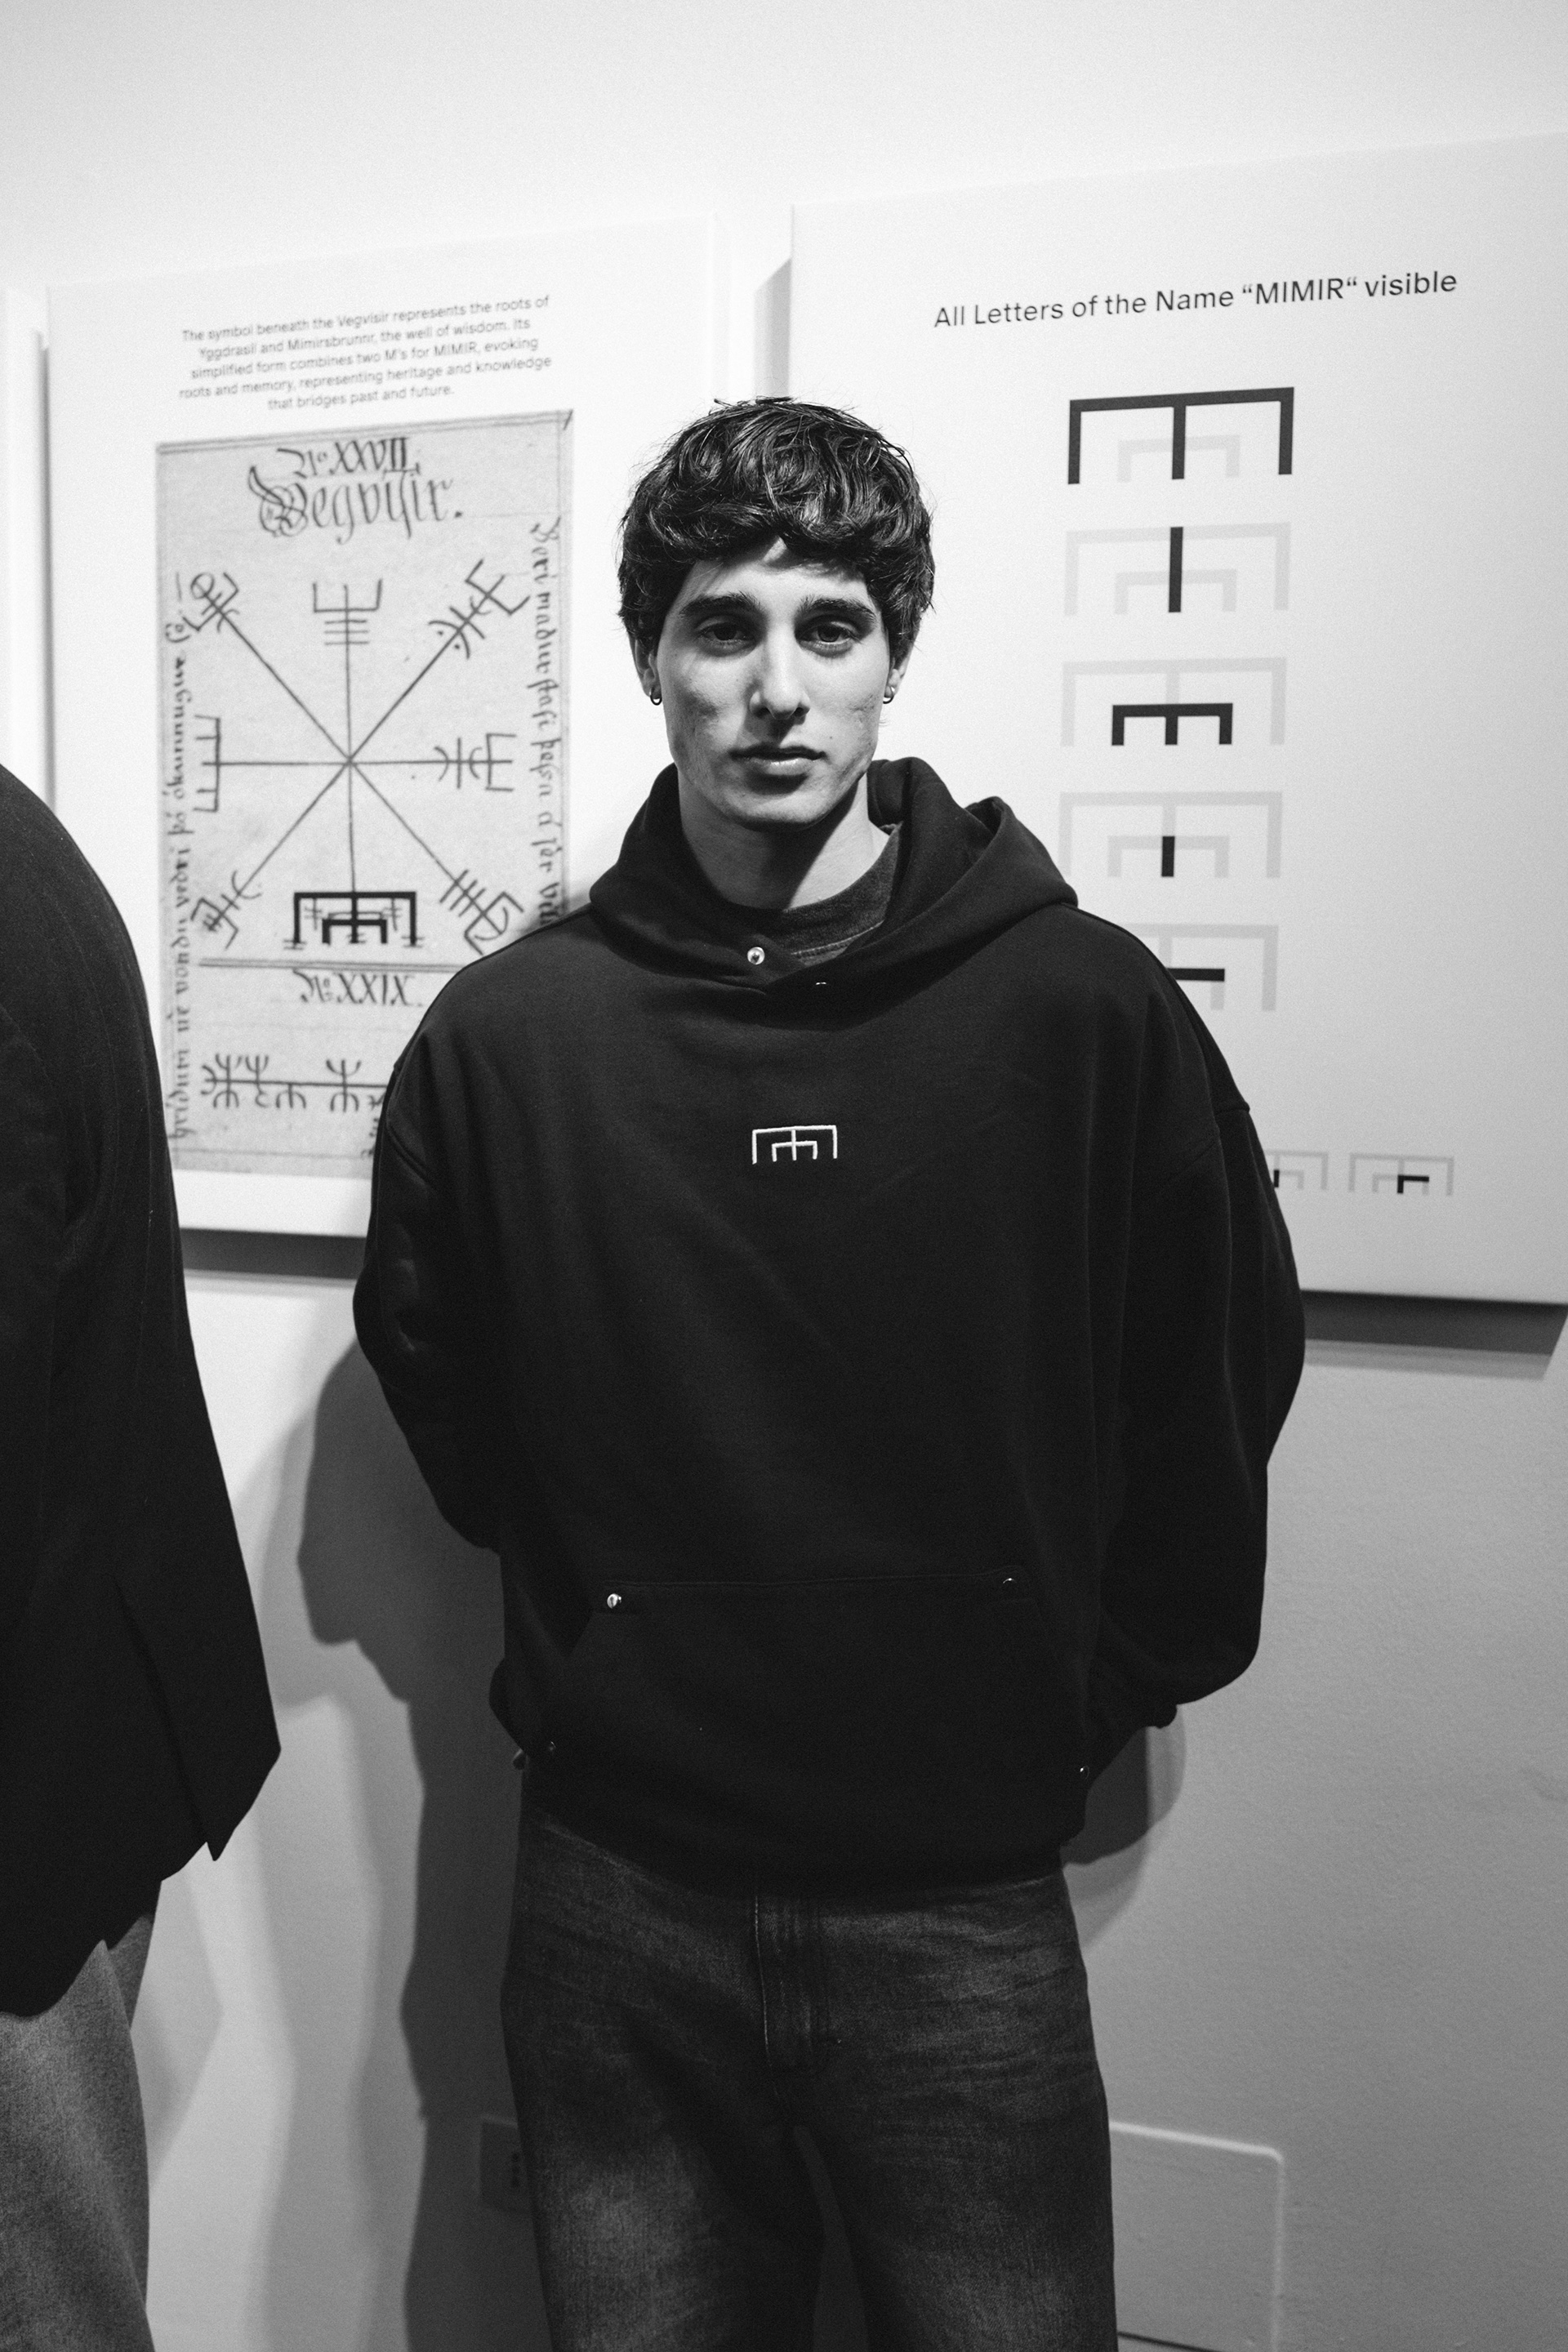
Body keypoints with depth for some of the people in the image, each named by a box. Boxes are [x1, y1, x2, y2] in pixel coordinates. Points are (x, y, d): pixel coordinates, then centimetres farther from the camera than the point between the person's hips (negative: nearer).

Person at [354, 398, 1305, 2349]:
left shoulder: (1088, 1008, -9)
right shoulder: (509, 1029, -6)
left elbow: (1223, 1375, 2)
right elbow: (431, 1368, 8)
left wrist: (1106, 1676, 4)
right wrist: (600, 1625, 5)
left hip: (968, 1905, -1)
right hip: (615, 1898, 2)